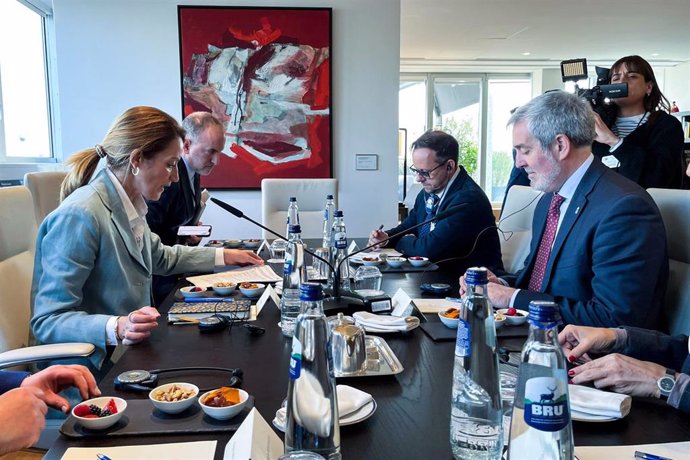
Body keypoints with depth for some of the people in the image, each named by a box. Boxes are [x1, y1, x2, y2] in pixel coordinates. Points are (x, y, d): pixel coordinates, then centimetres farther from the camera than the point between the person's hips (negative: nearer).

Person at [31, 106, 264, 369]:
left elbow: (161, 257, 25)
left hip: (131, 351, 9)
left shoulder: (129, 205, 5)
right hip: (97, 367, -8)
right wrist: (116, 328, -37)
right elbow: (47, 321, -22)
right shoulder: (79, 216, -22)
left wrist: (224, 256, 24)